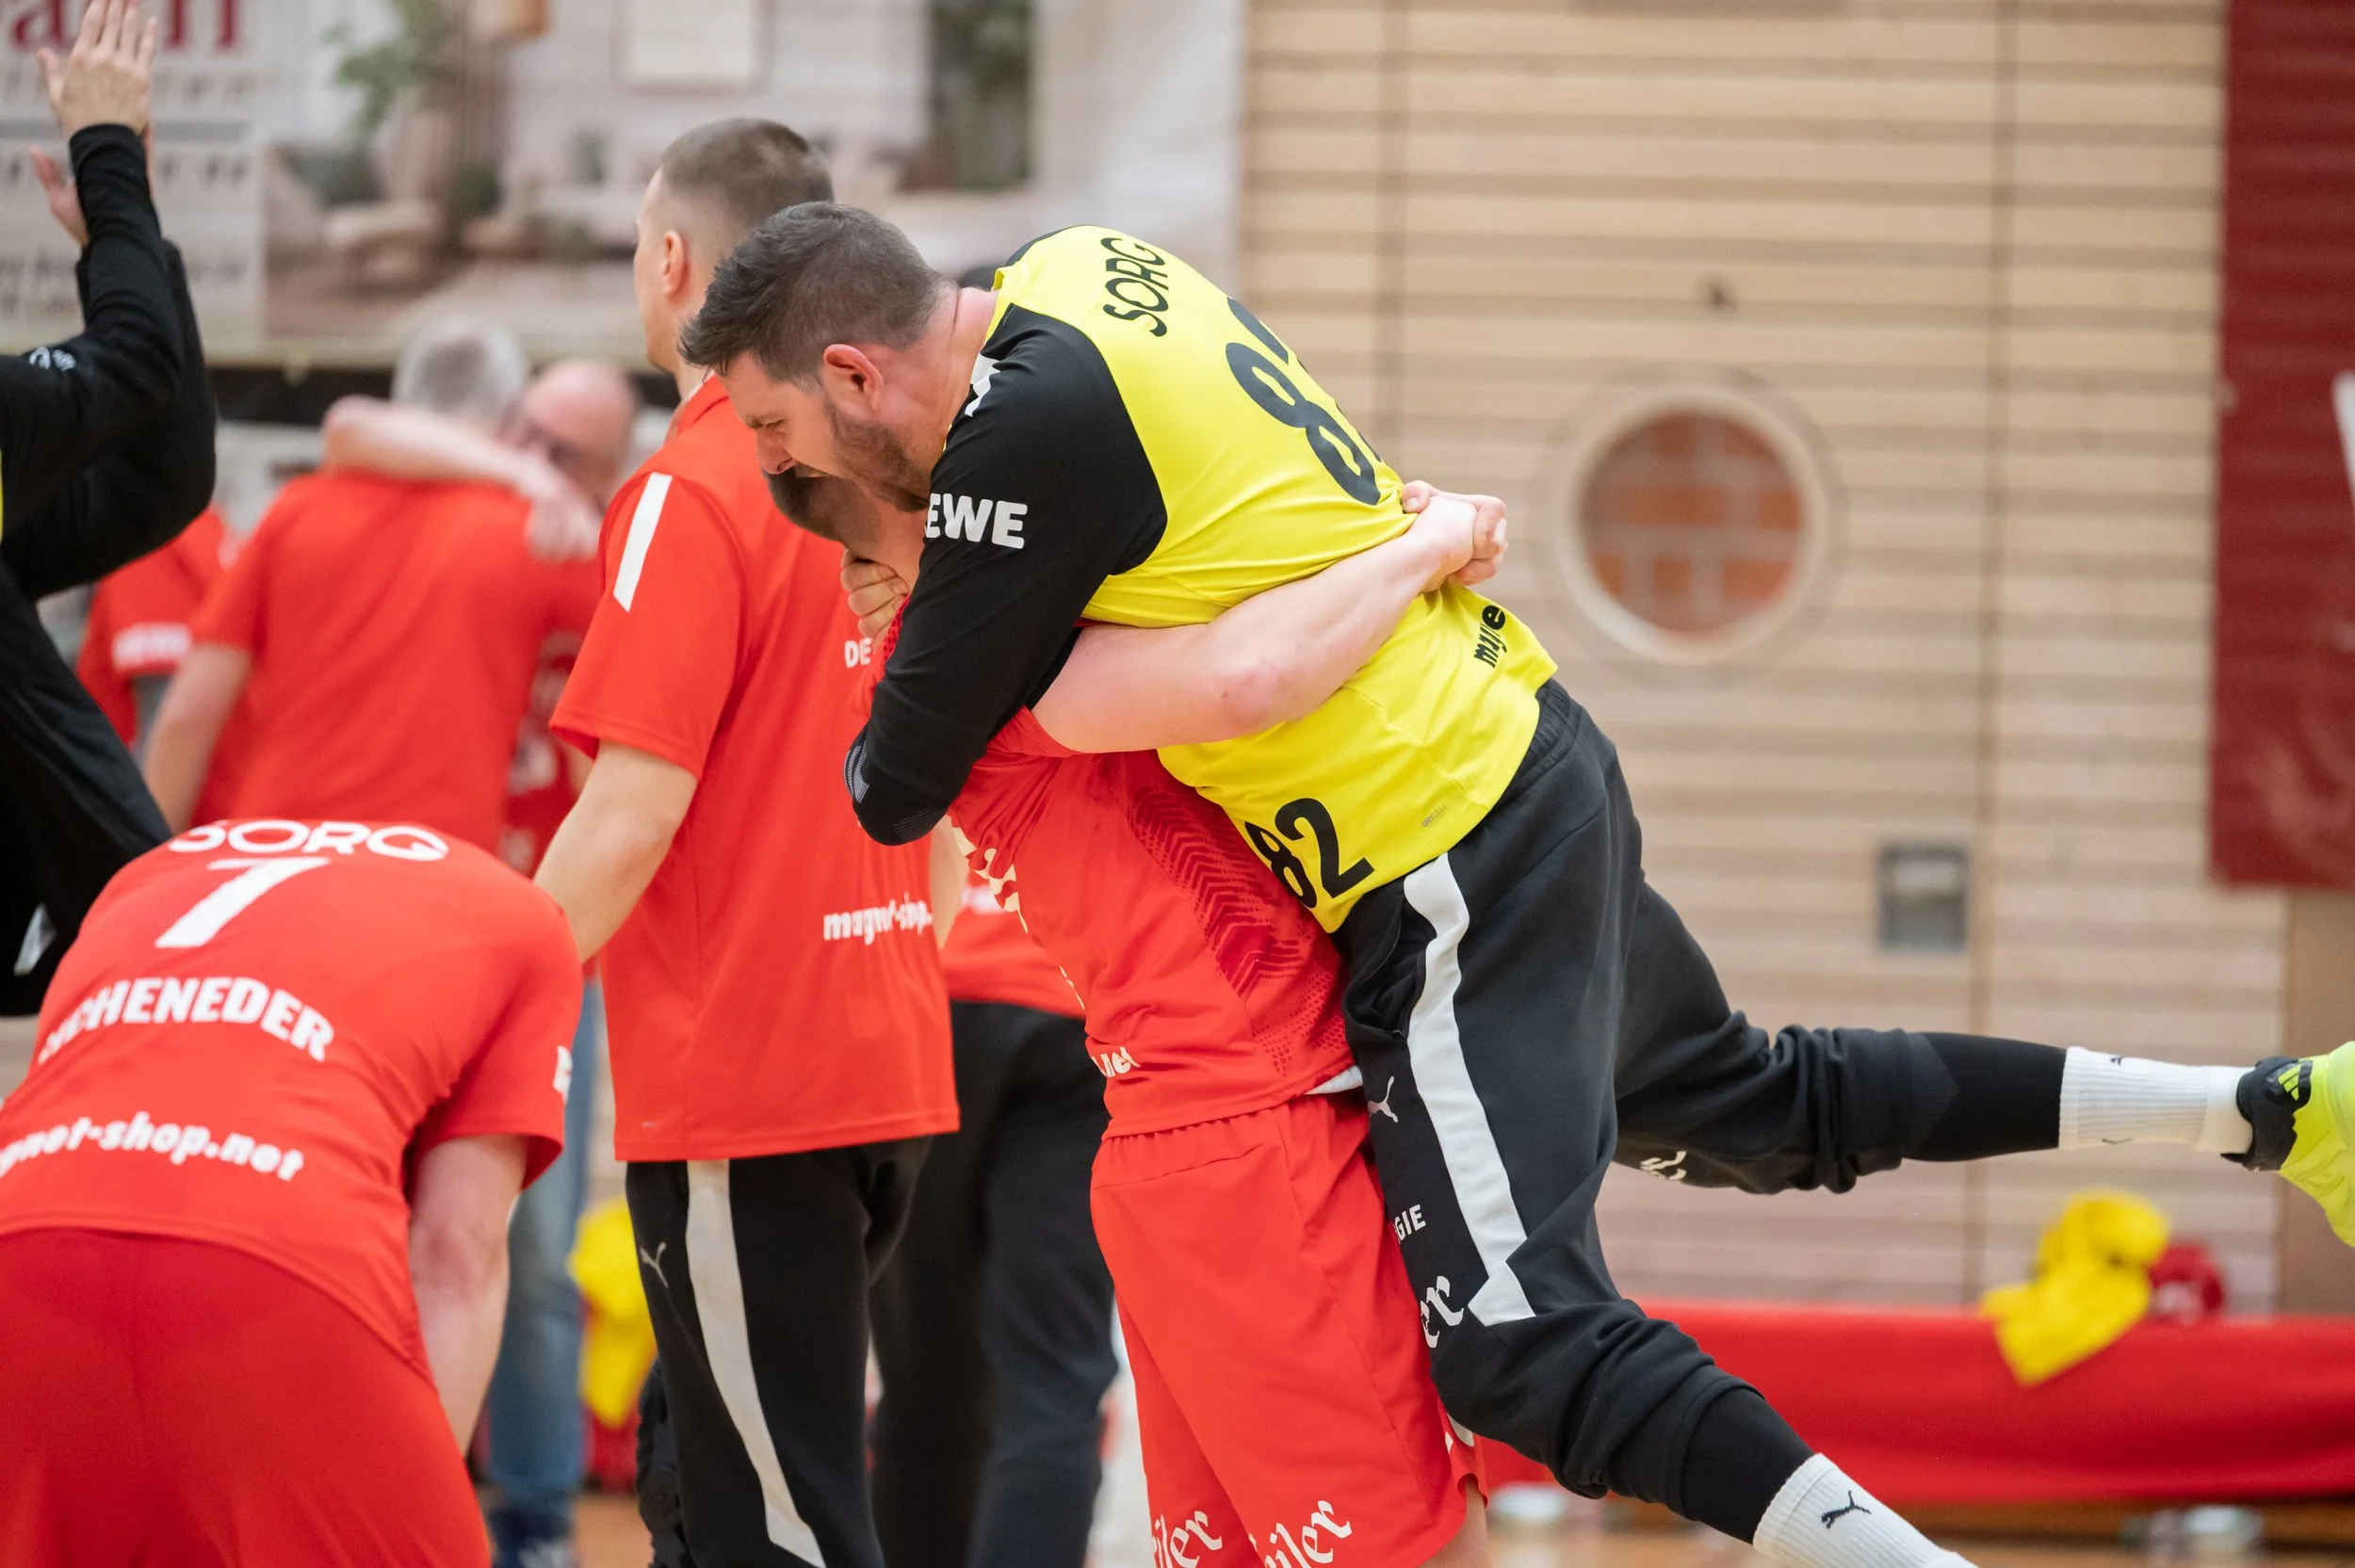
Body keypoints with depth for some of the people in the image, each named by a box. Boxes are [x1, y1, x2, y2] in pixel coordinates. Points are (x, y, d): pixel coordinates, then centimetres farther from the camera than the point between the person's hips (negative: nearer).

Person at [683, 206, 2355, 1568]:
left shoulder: (1028, 430, -22)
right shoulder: (1081, 264, 5)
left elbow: (898, 784, -13)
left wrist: (870, 752, 8)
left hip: (1446, 870, -10)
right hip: (1533, 760, 10)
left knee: (1526, 1344, -10)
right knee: (1748, 1107, 25)